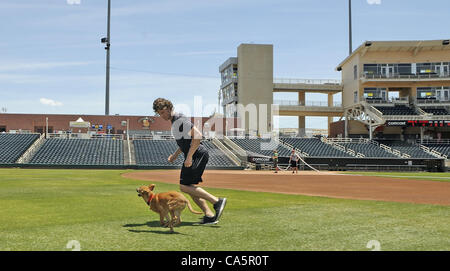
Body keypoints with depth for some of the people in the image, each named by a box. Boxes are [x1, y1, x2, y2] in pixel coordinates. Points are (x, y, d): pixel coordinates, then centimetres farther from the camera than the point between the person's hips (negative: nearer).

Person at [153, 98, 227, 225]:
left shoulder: (180, 119, -11)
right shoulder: (175, 122, 21)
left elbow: (197, 136, -21)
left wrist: (189, 156, -23)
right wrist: (175, 155, 23)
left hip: (198, 155, -11)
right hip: (195, 156, 11)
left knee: (185, 187, -15)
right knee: (191, 188, 8)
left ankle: (217, 201, -18)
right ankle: (209, 215, 5)